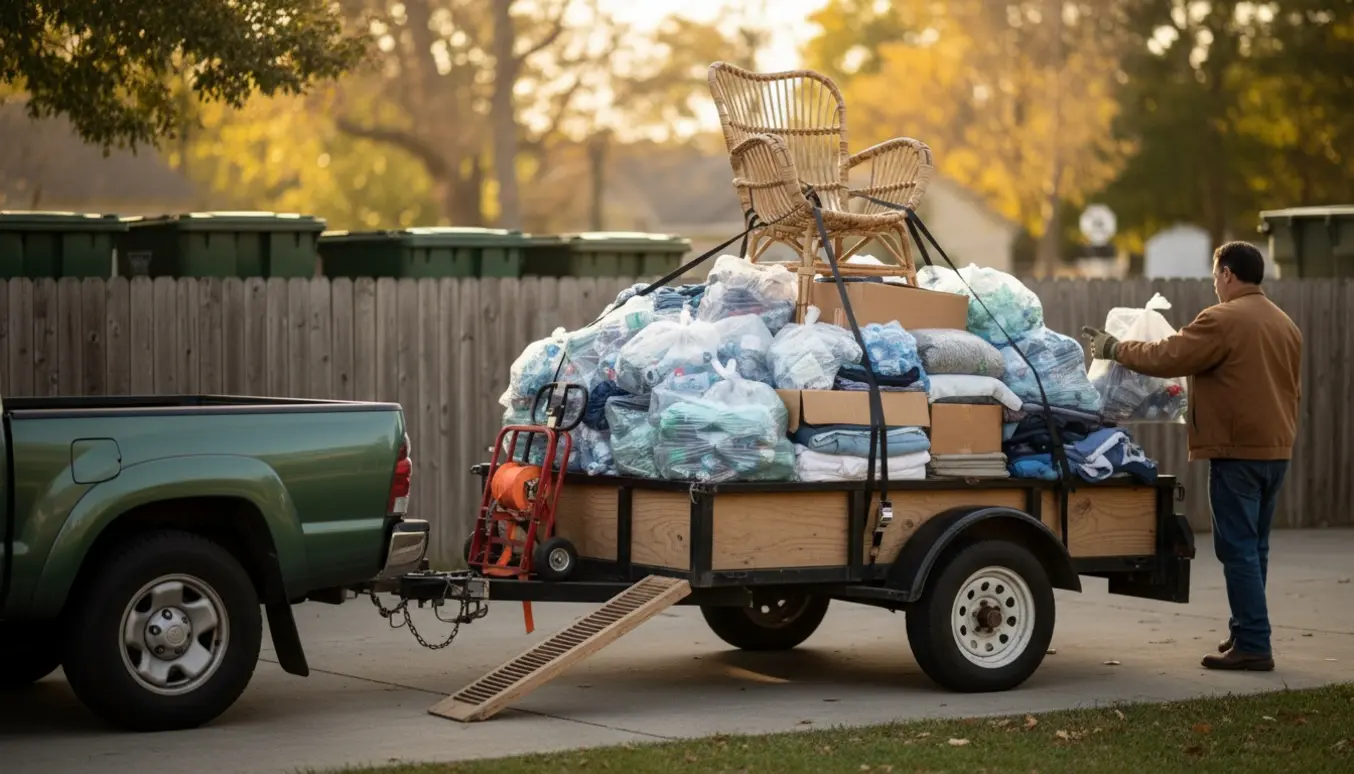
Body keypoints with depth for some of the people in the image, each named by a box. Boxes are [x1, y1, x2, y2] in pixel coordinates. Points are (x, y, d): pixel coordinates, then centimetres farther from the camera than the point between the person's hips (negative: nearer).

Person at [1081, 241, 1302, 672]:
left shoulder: (1224, 320, -13)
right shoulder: (1285, 325, 15)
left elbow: (1167, 357, -14)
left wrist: (1116, 349, -1)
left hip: (1238, 450, -9)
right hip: (1276, 450, 9)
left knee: (1238, 548, -7)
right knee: (1254, 547, 15)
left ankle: (1253, 646, -9)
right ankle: (1246, 634, 20)